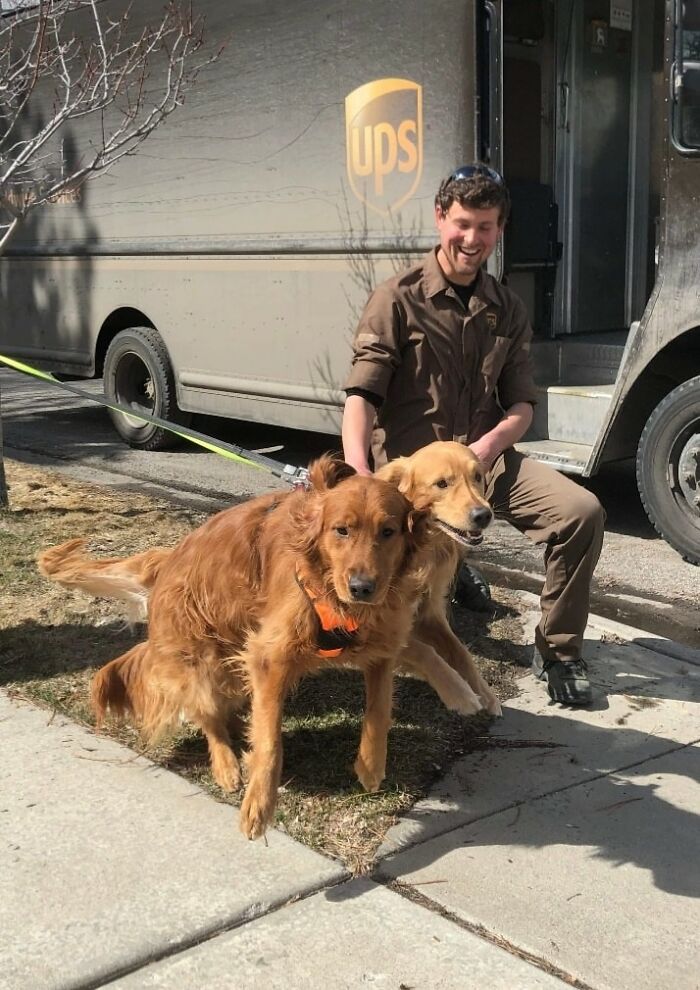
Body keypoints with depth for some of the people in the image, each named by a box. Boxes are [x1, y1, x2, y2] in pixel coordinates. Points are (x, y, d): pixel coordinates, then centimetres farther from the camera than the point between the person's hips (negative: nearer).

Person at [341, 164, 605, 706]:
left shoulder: (507, 310, 10)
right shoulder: (399, 299, -4)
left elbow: (522, 404, 8)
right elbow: (361, 396, -12)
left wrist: (488, 445, -14)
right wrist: (359, 474, -29)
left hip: (485, 459, 4)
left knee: (582, 512, -22)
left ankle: (558, 652, -2)